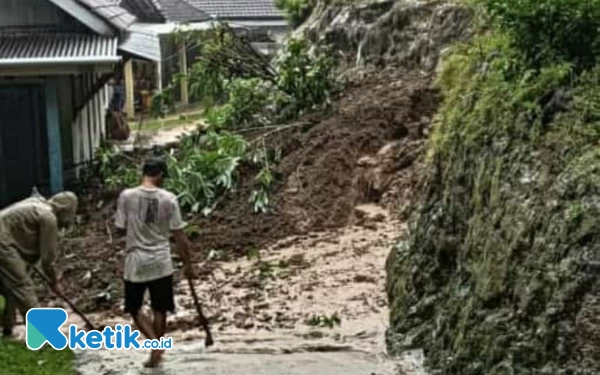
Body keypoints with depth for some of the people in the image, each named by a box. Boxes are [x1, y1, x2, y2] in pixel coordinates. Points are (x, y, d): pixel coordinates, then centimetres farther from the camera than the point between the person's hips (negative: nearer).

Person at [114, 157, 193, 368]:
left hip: (136, 262, -1)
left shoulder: (127, 196, -9)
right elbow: (179, 235, -4)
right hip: (161, 262, 1)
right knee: (159, 309, 15)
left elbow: (120, 229, -1)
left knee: (134, 308, 14)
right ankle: (157, 351, 23)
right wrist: (187, 264, 5)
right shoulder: (169, 199, -7)